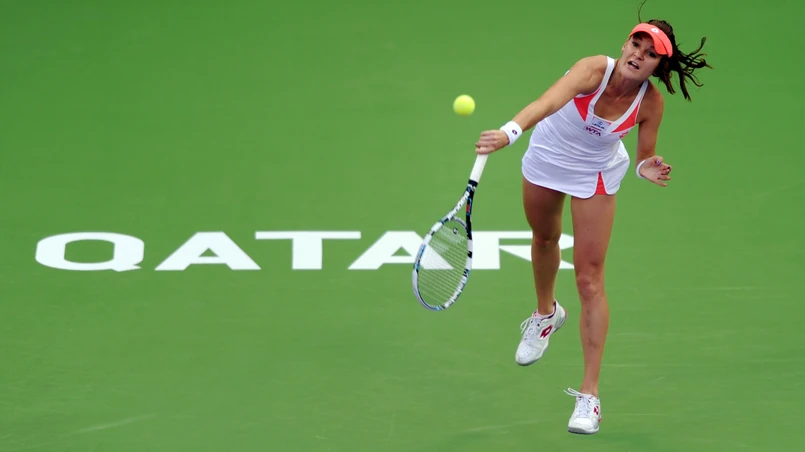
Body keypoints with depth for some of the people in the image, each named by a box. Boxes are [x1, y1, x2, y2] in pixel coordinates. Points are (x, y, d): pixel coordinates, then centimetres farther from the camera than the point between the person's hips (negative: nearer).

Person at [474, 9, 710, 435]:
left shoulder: (650, 103, -27)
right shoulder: (594, 70, -35)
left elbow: (644, 158, -10)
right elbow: (549, 101, -55)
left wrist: (648, 169, -35)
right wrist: (510, 131, -72)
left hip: (595, 175, -1)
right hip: (547, 156, 1)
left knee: (589, 279, -6)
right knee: (544, 239, 27)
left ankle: (589, 394, -1)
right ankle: (547, 313, 61)